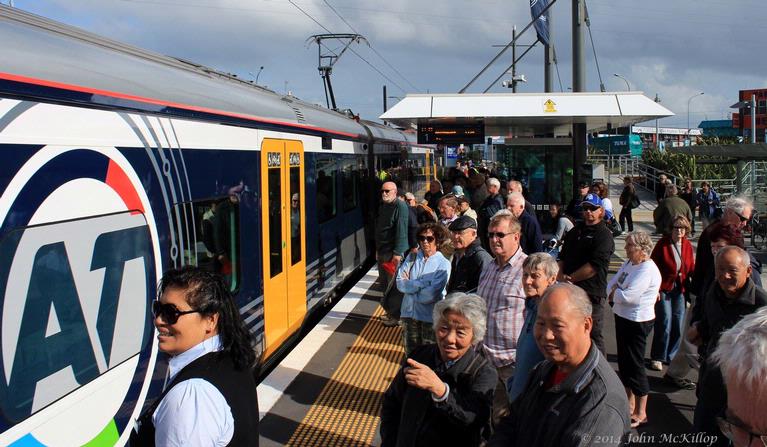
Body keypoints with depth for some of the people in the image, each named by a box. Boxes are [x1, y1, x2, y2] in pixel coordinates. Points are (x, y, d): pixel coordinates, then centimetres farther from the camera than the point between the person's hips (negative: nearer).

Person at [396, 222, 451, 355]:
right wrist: (423, 283, -15)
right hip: (409, 313, 4)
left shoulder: (443, 264, -10)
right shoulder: (412, 258, 4)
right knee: (410, 354, 15)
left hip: (430, 316, -4)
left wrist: (410, 286, -7)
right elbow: (400, 283, -7)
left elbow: (431, 295, -18)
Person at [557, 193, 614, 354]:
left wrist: (570, 278, -12)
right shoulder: (575, 231, 17)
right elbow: (562, 257, 14)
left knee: (594, 337, 0)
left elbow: (594, 266, -17)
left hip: (592, 294, -7)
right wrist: (560, 275, -5)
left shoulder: (604, 235, -7)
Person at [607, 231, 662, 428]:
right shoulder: (629, 263, 9)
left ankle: (640, 413, 12)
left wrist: (613, 293, -9)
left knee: (634, 365, -1)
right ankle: (629, 404, 34)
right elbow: (611, 284, 8)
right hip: (623, 317, 9)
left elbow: (627, 296, -27)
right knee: (624, 361, 18)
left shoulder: (647, 270, -20)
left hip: (637, 322, -9)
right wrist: (617, 293, -13)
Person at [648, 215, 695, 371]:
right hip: (663, 289, -4)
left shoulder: (687, 245, 3)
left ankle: (671, 356, 25)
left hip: (680, 290, 5)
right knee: (664, 324, -5)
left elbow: (691, 268, 9)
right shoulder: (662, 244, -9)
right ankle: (657, 357, 9)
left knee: (678, 326, 8)